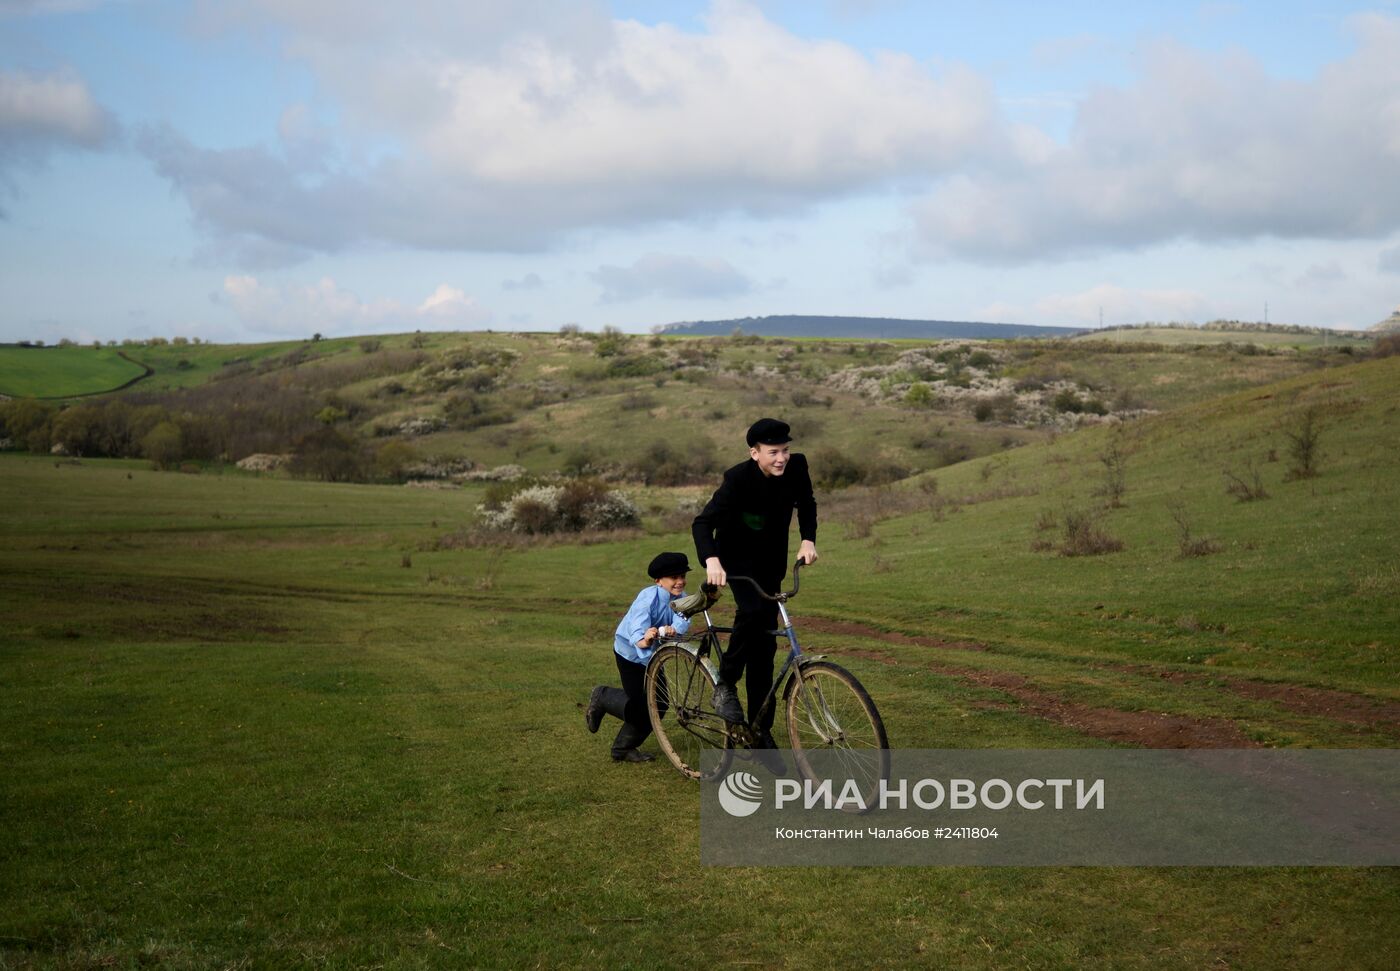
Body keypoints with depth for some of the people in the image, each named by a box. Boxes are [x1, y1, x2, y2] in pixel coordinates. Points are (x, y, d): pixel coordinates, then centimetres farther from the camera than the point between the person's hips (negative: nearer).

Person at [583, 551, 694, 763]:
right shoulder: (649, 597, -29)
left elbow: (682, 622, -28)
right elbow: (637, 626, -45)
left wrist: (670, 630, -51)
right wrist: (643, 641, -67)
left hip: (652, 656, 7)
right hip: (631, 652, -7)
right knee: (640, 707, -12)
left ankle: (624, 748, 21)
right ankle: (602, 698, 17)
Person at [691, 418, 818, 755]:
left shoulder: (796, 467, -14)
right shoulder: (738, 479, -26)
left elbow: (806, 505, 7)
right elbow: (702, 524, -28)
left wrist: (808, 540, -9)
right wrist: (711, 560, -45)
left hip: (771, 561, 5)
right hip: (736, 556, -4)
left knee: (765, 644, 5)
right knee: (753, 611, -33)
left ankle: (761, 729, 12)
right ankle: (725, 685, -13)